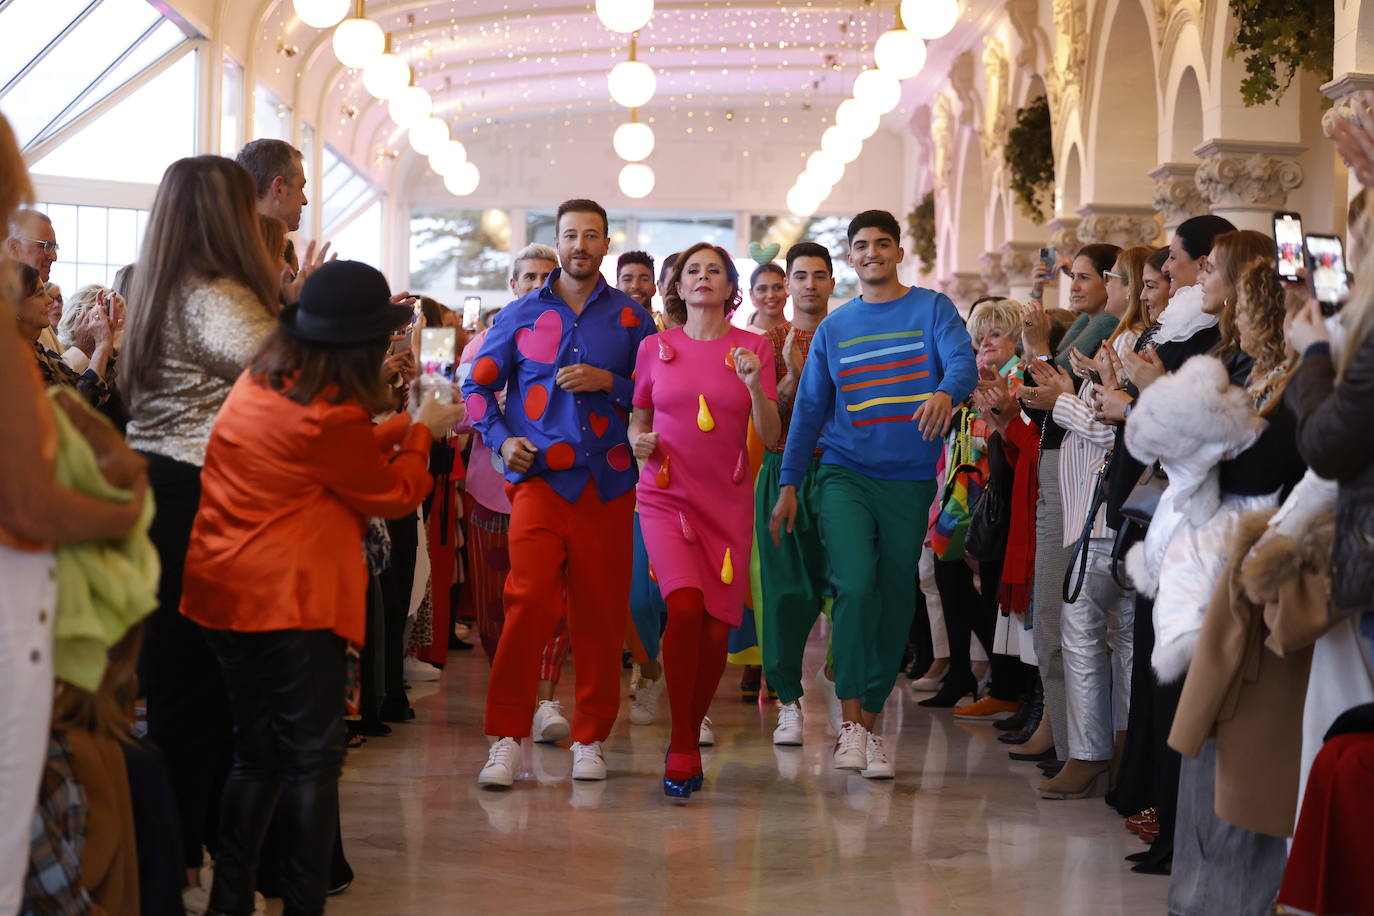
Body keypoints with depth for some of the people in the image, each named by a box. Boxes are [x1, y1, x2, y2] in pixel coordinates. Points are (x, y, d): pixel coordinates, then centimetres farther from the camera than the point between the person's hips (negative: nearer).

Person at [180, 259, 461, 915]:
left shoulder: (261, 381, 6)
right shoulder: (328, 414, -19)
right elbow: (394, 493, -5)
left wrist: (406, 425, 24)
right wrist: (421, 434, 12)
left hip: (223, 590, 9)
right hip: (289, 598, -9)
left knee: (257, 755, 17)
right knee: (313, 759, 2)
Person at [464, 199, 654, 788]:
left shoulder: (630, 317, 11)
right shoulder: (522, 313, 10)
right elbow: (478, 385, 13)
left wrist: (609, 382, -6)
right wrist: (502, 439, -3)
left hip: (607, 483, 1)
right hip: (539, 477, -1)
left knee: (600, 612, 2)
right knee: (529, 602, -15)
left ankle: (589, 739, 14)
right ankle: (507, 739, -10)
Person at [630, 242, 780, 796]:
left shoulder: (753, 349, 5)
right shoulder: (656, 348, 7)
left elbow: (771, 438, 1)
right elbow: (637, 419, 19)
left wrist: (755, 385, -16)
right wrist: (639, 442, -3)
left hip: (728, 501, 1)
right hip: (667, 495, -1)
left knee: (716, 628, -2)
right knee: (684, 604, -22)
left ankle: (690, 737, 20)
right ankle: (682, 749, -13)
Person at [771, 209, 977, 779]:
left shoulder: (932, 309, 4)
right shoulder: (834, 327, 11)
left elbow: (963, 364, -13)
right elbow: (809, 408, 14)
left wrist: (945, 392, -36)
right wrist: (788, 485, 9)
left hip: (910, 480, 0)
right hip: (847, 475, 0)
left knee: (895, 604, 5)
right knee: (856, 586, -19)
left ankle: (869, 723, 17)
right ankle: (851, 721, -14)